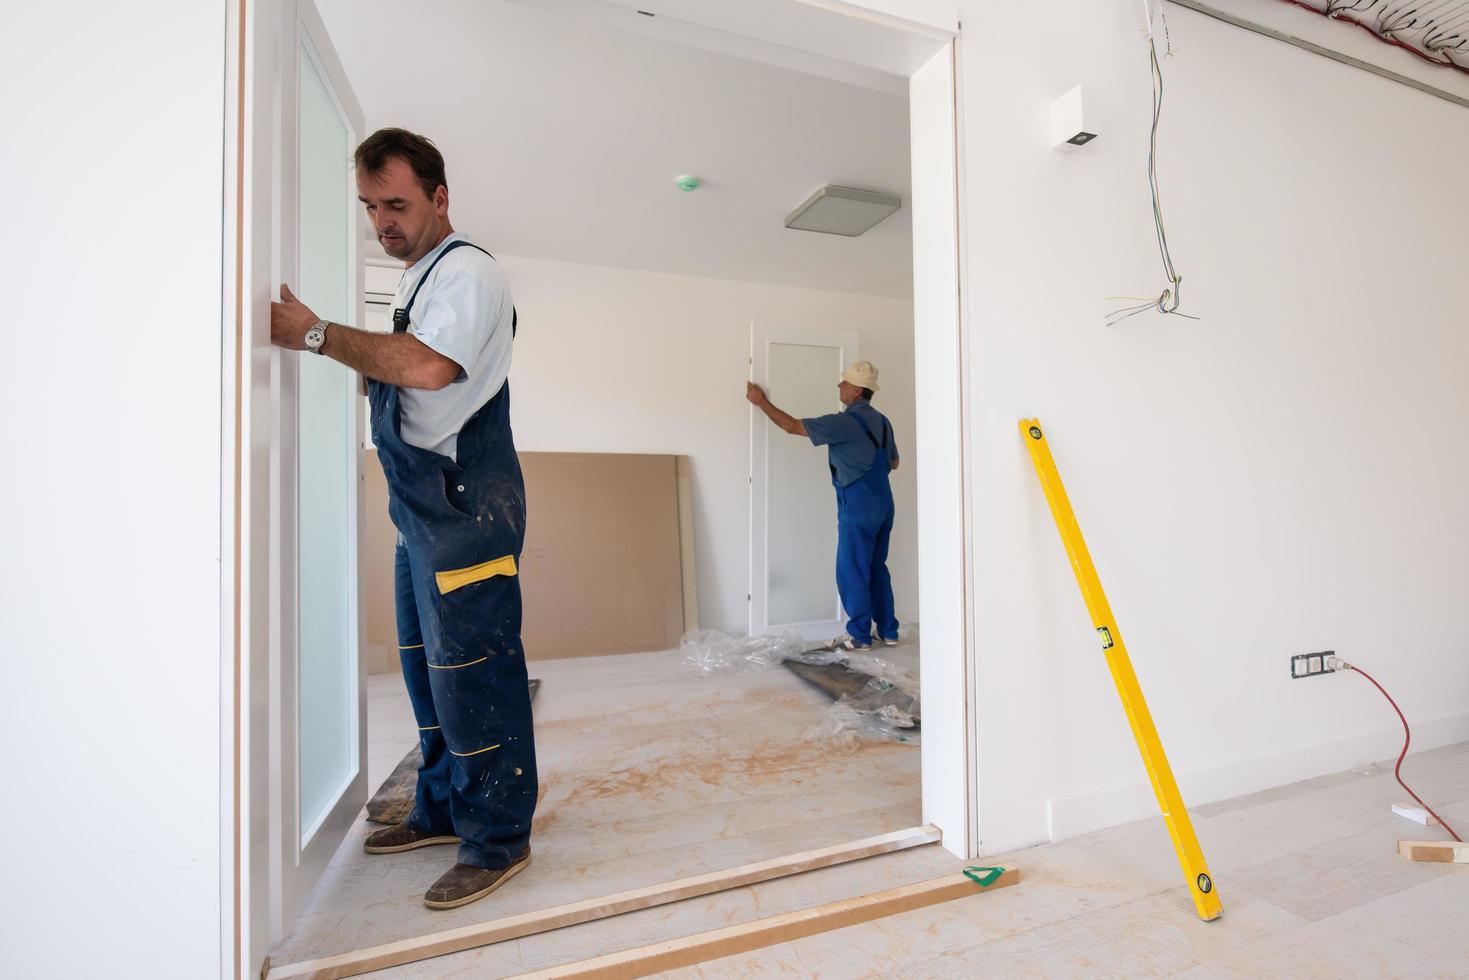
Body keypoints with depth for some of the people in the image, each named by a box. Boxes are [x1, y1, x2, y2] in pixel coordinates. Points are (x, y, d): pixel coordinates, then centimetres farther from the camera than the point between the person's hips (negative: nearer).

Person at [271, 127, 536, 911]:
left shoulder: (467, 271, -8)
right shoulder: (417, 278, 22)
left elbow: (427, 366, -24)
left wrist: (318, 334, -16)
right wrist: (333, 349, 8)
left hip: (463, 503, -10)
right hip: (423, 502, 10)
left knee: (471, 670, -5)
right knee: (426, 664, 16)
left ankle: (498, 839, 10)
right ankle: (442, 810, 32)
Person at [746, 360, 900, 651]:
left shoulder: (845, 422, -15)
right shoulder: (881, 421, 10)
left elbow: (793, 426, -11)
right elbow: (893, 462, 22)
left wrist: (762, 403, -1)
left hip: (858, 506, -8)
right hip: (883, 504, 8)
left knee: (852, 571, 1)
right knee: (877, 569, 15)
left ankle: (859, 636, 9)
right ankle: (888, 631, 22)